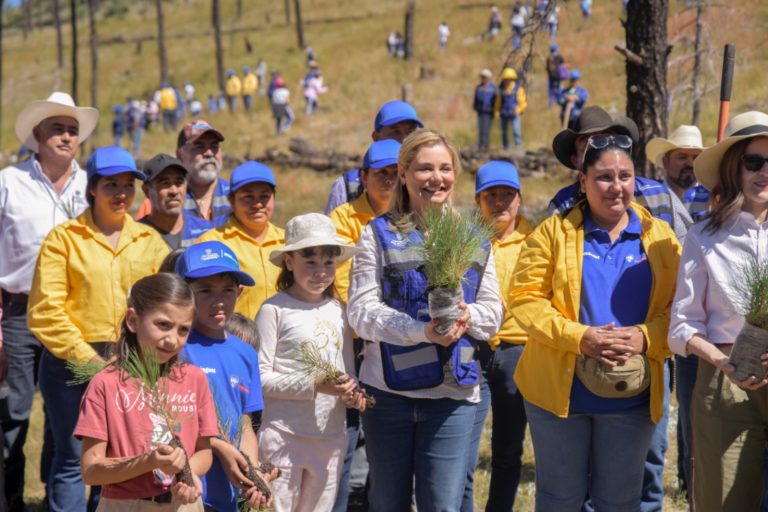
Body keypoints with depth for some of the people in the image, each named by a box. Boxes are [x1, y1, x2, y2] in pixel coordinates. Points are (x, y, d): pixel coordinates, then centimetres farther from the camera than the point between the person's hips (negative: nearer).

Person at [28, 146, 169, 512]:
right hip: (72, 364, -3)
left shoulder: (150, 241, 12)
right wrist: (89, 358, -11)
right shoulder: (63, 238, 2)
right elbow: (45, 311, -6)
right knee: (73, 459, 1)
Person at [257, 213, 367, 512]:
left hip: (331, 436, 6)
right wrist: (314, 384, -20)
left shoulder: (338, 311, 10)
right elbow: (260, 377, -11)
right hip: (284, 436, -5)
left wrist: (352, 392, -5)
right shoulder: (274, 310, -7)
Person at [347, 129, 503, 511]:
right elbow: (361, 311, -10)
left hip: (453, 393, 1)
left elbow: (493, 311, 8)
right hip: (387, 389, -1)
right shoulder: (379, 234, -1)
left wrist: (467, 315, -16)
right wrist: (422, 330, -24)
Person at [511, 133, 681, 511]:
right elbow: (525, 296, -7)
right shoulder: (553, 232, 0)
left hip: (631, 396, 1)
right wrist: (578, 336, -19)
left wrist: (646, 337, -19)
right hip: (560, 391, -1)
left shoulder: (659, 237, 5)